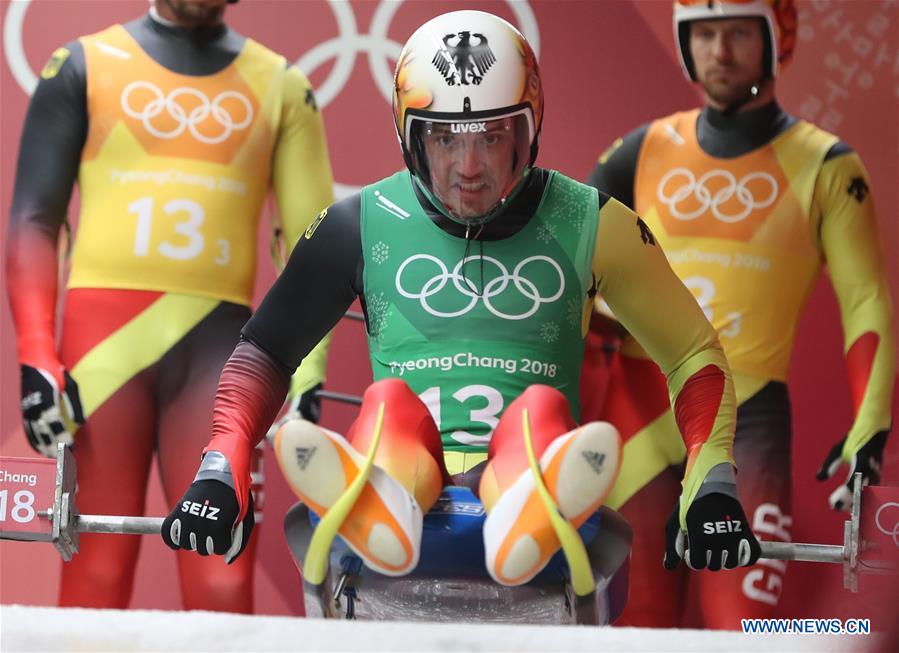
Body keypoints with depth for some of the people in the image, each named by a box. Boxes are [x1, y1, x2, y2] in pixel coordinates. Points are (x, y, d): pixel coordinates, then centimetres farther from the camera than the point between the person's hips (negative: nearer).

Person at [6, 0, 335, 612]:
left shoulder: (281, 86, 13)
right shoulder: (85, 65, 10)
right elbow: (34, 220, 5)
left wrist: (308, 378, -2)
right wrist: (36, 358, -7)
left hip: (218, 344, 1)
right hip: (103, 333, -1)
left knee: (223, 589, -9)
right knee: (95, 579, -4)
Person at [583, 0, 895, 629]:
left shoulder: (824, 167, 3)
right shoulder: (645, 152, 10)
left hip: (746, 418, -2)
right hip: (639, 411, 2)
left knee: (741, 625, -13)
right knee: (640, 622, 2)